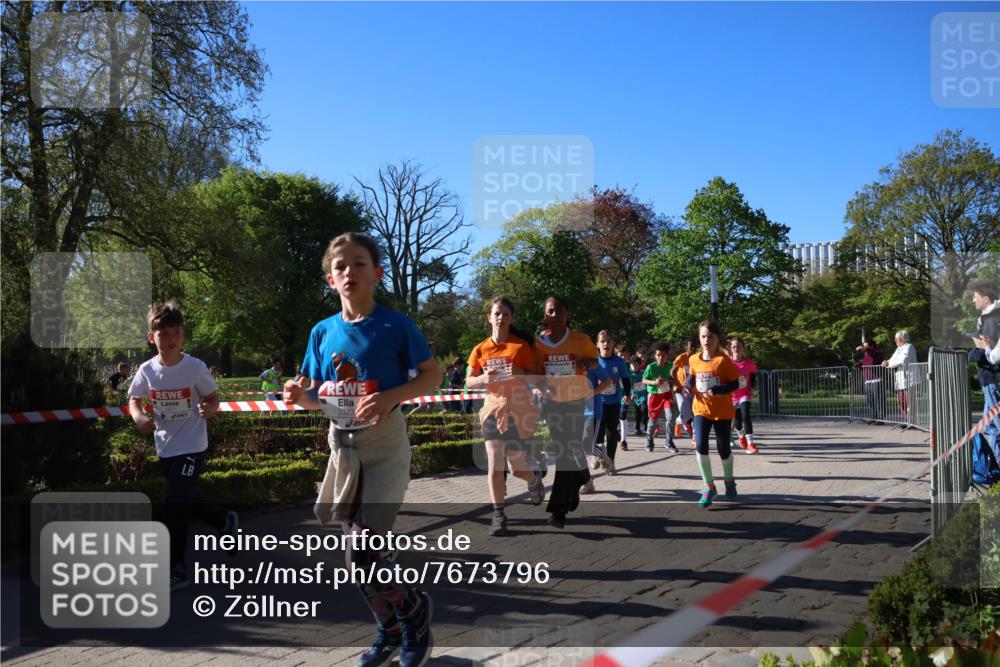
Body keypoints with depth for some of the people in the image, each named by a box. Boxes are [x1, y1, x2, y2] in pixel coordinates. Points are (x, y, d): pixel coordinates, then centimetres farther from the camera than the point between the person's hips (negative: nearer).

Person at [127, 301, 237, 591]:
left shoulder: (195, 367, -16)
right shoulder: (147, 370, -6)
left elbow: (213, 396, -4)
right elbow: (134, 399, 9)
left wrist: (209, 408, -27)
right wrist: (139, 418, -12)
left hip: (191, 447, -5)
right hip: (165, 448, 5)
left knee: (173, 505, -10)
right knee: (188, 502, 20)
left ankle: (176, 569, 4)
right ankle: (225, 521, 49)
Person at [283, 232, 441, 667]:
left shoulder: (395, 325, -10)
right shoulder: (323, 332, 3)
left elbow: (433, 376, -5)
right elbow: (318, 398, 11)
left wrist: (391, 396, -22)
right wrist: (300, 396, -12)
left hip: (385, 447, -5)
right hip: (342, 447, 5)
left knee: (360, 556, -13)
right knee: (359, 554, 11)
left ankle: (414, 608, 15)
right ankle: (391, 631, 33)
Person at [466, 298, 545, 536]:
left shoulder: (520, 345, -4)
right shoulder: (480, 349, 3)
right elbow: (469, 381, 9)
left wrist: (519, 373, -21)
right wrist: (482, 379, -14)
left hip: (518, 411, -2)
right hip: (493, 409, 2)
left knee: (516, 467, 5)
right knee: (495, 467, -5)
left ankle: (535, 478, 40)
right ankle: (498, 515, 4)